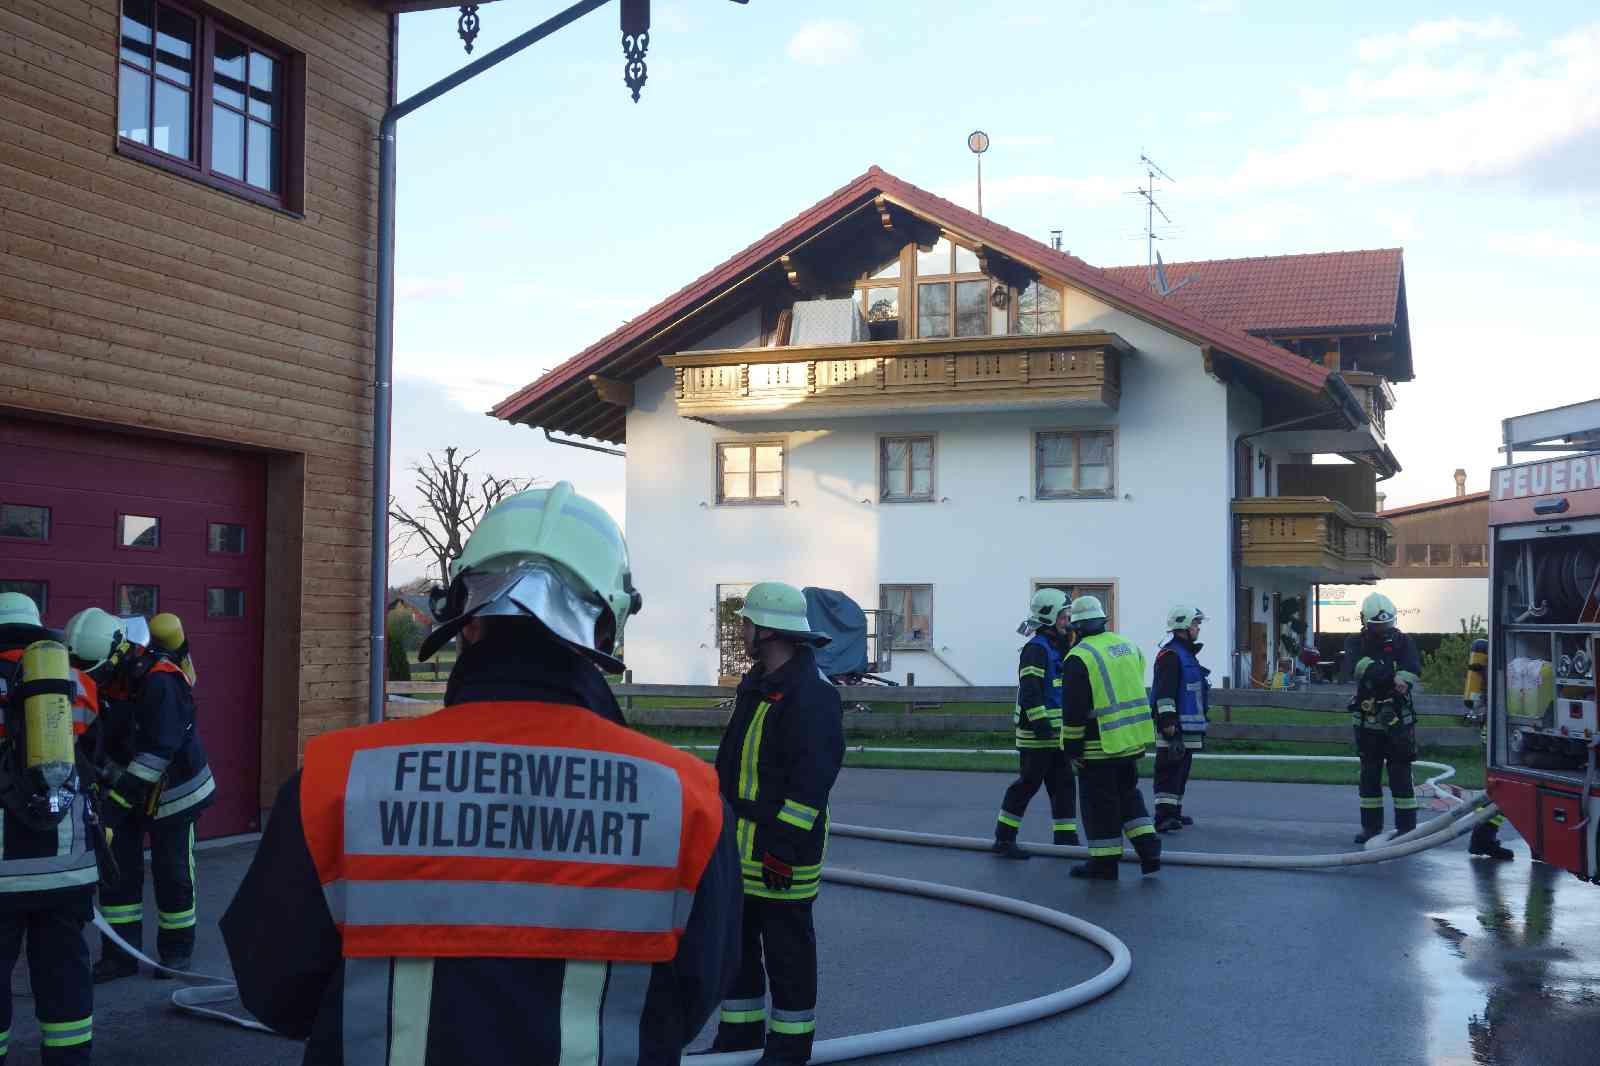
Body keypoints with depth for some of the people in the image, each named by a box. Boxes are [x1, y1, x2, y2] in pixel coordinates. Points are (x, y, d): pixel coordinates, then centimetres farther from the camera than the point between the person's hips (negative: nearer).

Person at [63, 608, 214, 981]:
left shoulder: (160, 682, -28)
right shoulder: (102, 679, -6)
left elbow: (158, 751, -29)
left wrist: (118, 799, -30)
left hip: (169, 790, -6)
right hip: (125, 785, 6)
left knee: (172, 873, 5)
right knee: (117, 870, 4)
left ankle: (176, 950, 19)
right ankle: (119, 955, 12)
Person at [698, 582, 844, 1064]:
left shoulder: (809, 693, -18)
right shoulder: (756, 685, 13)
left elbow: (812, 780, -23)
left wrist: (784, 846, -23)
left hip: (781, 847, -10)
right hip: (739, 843, 10)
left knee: (786, 950, 3)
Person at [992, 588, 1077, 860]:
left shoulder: (1055, 647, 17)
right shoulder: (1036, 648, -14)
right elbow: (1029, 689, -23)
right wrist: (1040, 722, -26)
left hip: (1055, 732, 10)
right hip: (1037, 732, -10)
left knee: (1063, 784, 10)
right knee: (1028, 783, -5)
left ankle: (1065, 838, 16)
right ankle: (1003, 839, 3)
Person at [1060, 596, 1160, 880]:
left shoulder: (1079, 657, -15)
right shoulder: (1129, 646, 9)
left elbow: (1073, 710, -16)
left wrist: (1072, 748, -8)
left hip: (1100, 745, -7)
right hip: (1132, 740, 7)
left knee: (1100, 803, 4)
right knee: (1128, 794, 20)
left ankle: (1104, 863, 10)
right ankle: (1149, 851, 15)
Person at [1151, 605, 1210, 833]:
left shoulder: (1188, 653, 20)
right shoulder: (1170, 655, -14)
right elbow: (1164, 691, -21)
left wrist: (1200, 721, 30)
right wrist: (1167, 720, -25)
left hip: (1188, 726, 10)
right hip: (1174, 725, -10)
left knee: (1182, 769, 15)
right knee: (1169, 769, -12)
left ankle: (1174, 811, 23)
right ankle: (1163, 816, -16)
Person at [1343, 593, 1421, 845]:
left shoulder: (1402, 641, 1)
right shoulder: (1356, 643, 1)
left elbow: (1413, 669, -16)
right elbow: (1356, 666, -21)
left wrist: (1401, 681, -36)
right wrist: (1392, 676, -33)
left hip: (1399, 720, -2)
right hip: (1367, 721, 2)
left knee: (1400, 774, -1)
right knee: (1369, 775, 9)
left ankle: (1406, 827, 6)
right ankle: (1371, 826, 18)